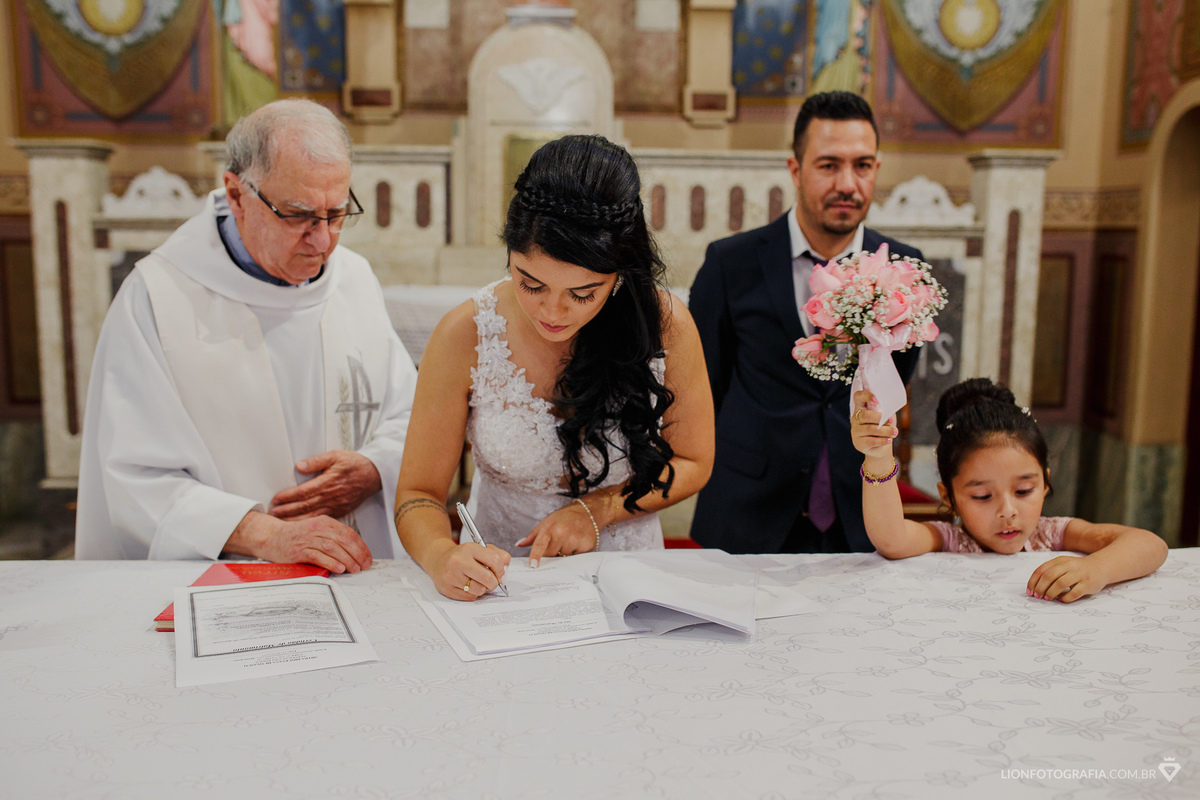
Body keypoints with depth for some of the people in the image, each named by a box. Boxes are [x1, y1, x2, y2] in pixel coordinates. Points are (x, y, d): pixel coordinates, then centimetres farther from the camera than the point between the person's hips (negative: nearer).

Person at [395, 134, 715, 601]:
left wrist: (597, 508, -12)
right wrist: (442, 556, -29)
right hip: (497, 575, 0)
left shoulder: (666, 325, -12)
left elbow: (692, 463, 3)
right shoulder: (465, 336, -13)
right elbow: (419, 495, -7)